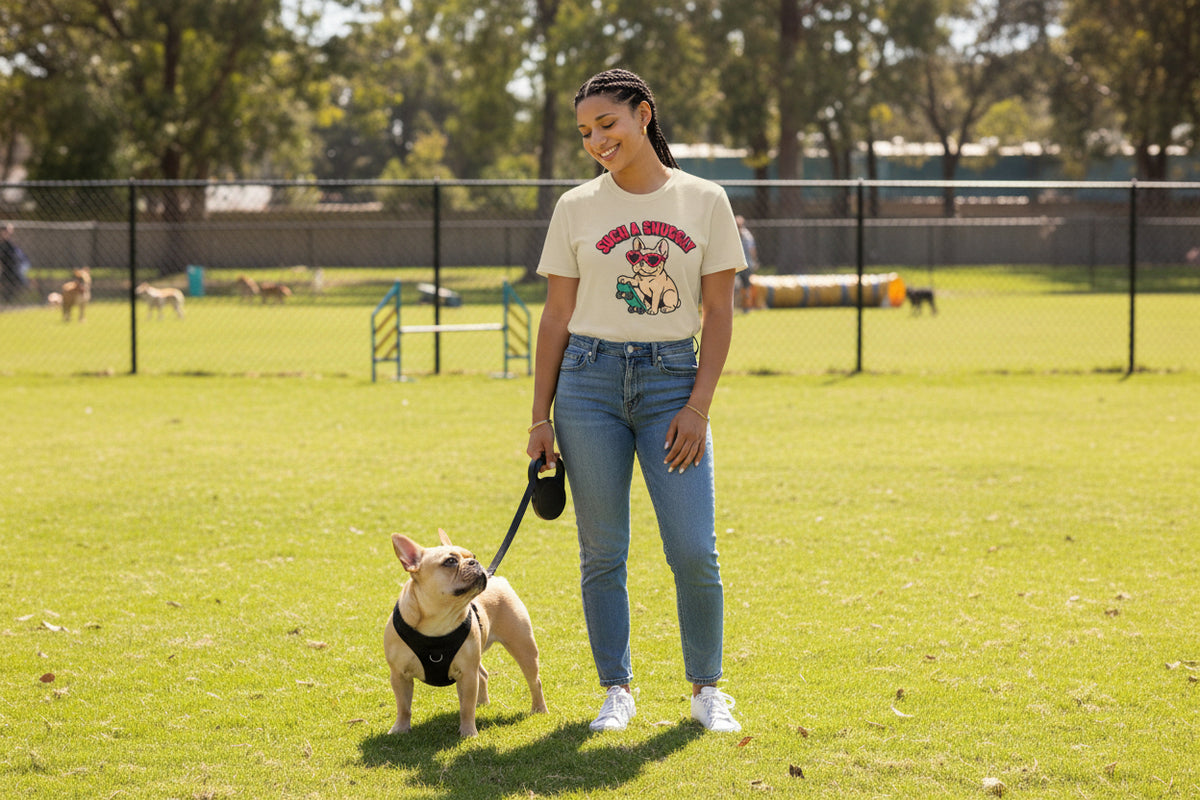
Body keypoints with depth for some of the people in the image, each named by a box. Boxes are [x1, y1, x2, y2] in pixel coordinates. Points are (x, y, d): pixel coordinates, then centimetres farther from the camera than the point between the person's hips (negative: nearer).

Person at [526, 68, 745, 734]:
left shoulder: (704, 202, 3)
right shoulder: (577, 209, 3)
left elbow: (719, 313, 3)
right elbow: (557, 317, 6)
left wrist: (698, 406, -6)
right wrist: (540, 417, 3)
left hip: (673, 379, -1)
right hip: (590, 380, 1)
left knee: (694, 551, -6)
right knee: (602, 552, 3)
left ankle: (706, 687, 12)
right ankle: (616, 689, 15)